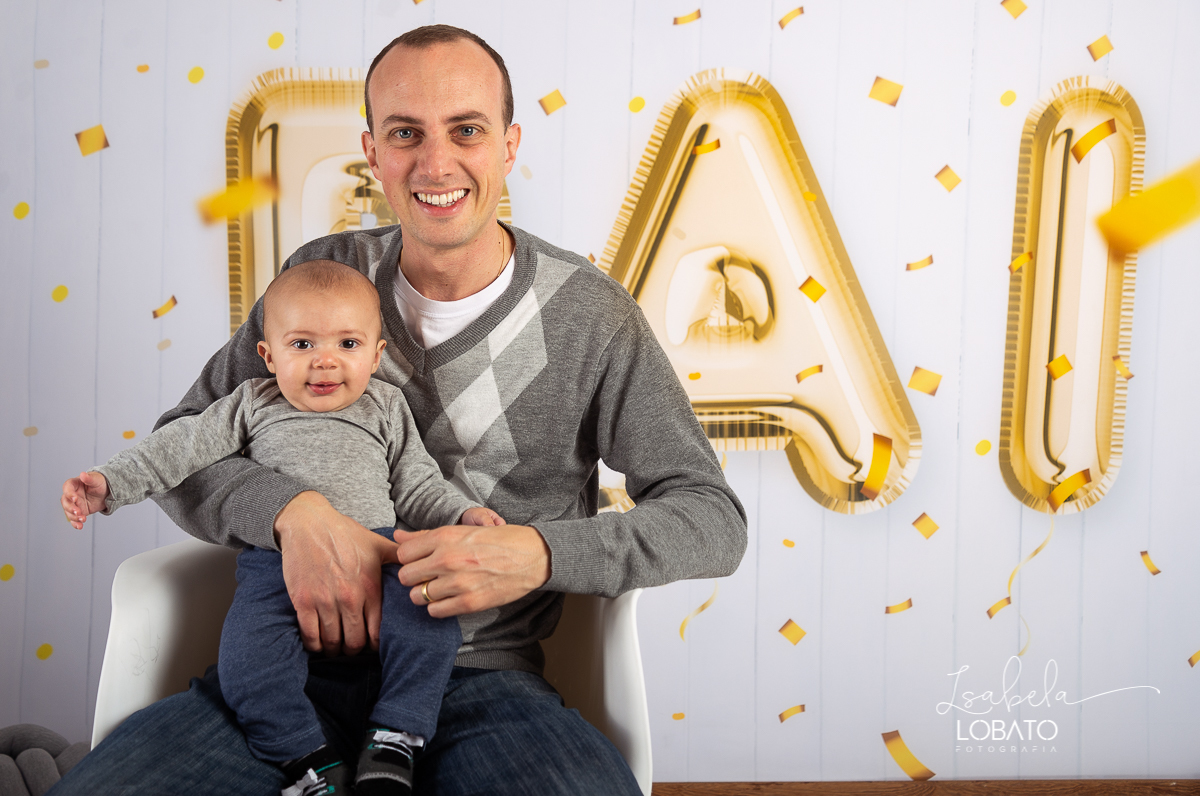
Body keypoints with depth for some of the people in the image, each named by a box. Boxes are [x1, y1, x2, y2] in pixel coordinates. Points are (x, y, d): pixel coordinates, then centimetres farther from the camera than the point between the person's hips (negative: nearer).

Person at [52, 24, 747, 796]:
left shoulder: (591, 313, -2)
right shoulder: (323, 276, 6)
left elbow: (714, 517, -2)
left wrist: (540, 553, -20)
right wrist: (293, 510, -16)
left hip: (483, 673, 0)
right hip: (307, 653, 1)